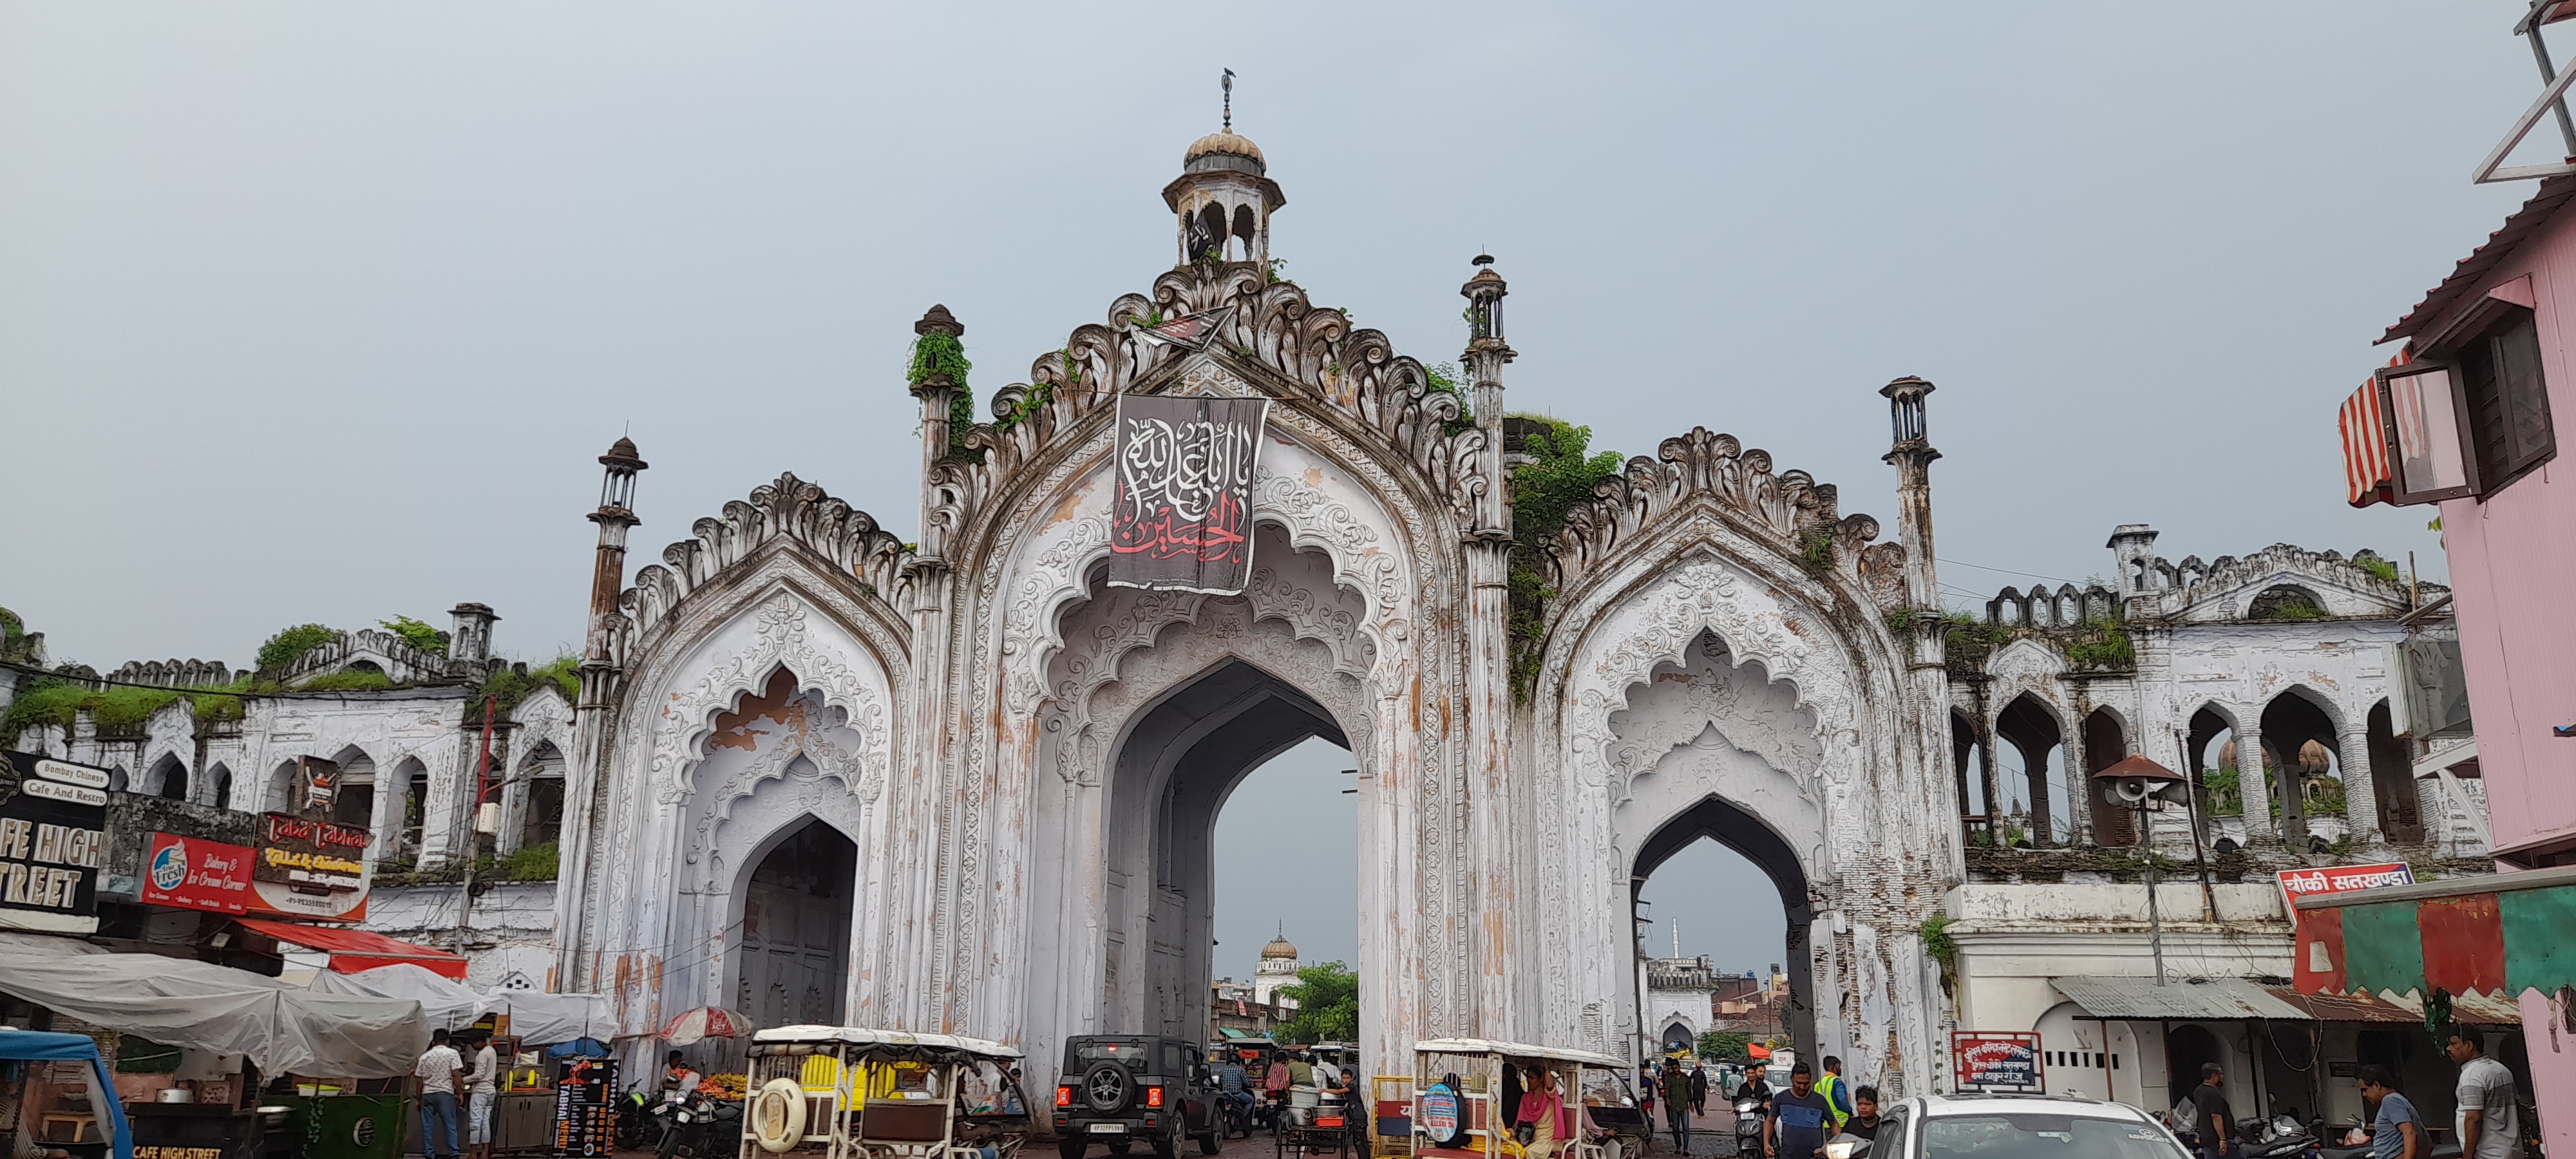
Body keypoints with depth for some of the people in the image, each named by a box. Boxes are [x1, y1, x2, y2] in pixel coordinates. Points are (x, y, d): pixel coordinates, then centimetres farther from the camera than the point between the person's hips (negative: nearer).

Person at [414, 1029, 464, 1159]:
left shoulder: (425, 1056, 11)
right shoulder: (452, 1053, -1)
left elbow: (419, 1080, 11)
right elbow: (456, 1074, -7)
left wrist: (419, 1099, 18)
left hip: (427, 1094, 3)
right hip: (445, 1093, -3)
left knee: (427, 1127, 7)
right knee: (450, 1126, 0)